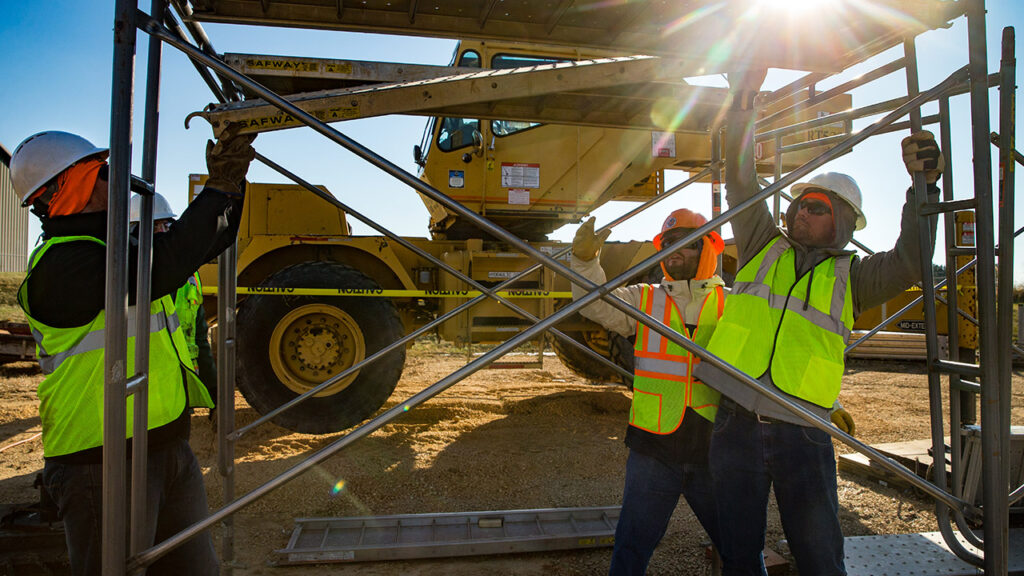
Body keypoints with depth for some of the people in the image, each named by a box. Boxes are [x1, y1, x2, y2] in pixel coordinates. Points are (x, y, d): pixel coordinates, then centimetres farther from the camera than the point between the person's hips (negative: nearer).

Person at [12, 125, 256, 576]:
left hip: (170, 448, 9)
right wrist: (219, 186, -25)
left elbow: (211, 241, 17)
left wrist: (232, 178, 3)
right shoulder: (61, 264, -17)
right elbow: (160, 268, -32)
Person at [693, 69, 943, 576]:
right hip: (736, 422, 1)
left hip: (802, 434, -1)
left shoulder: (850, 276, 9)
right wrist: (742, 104, 1)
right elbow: (740, 181, 6)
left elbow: (909, 264, -7)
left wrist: (923, 188, -16)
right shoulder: (763, 247, 10)